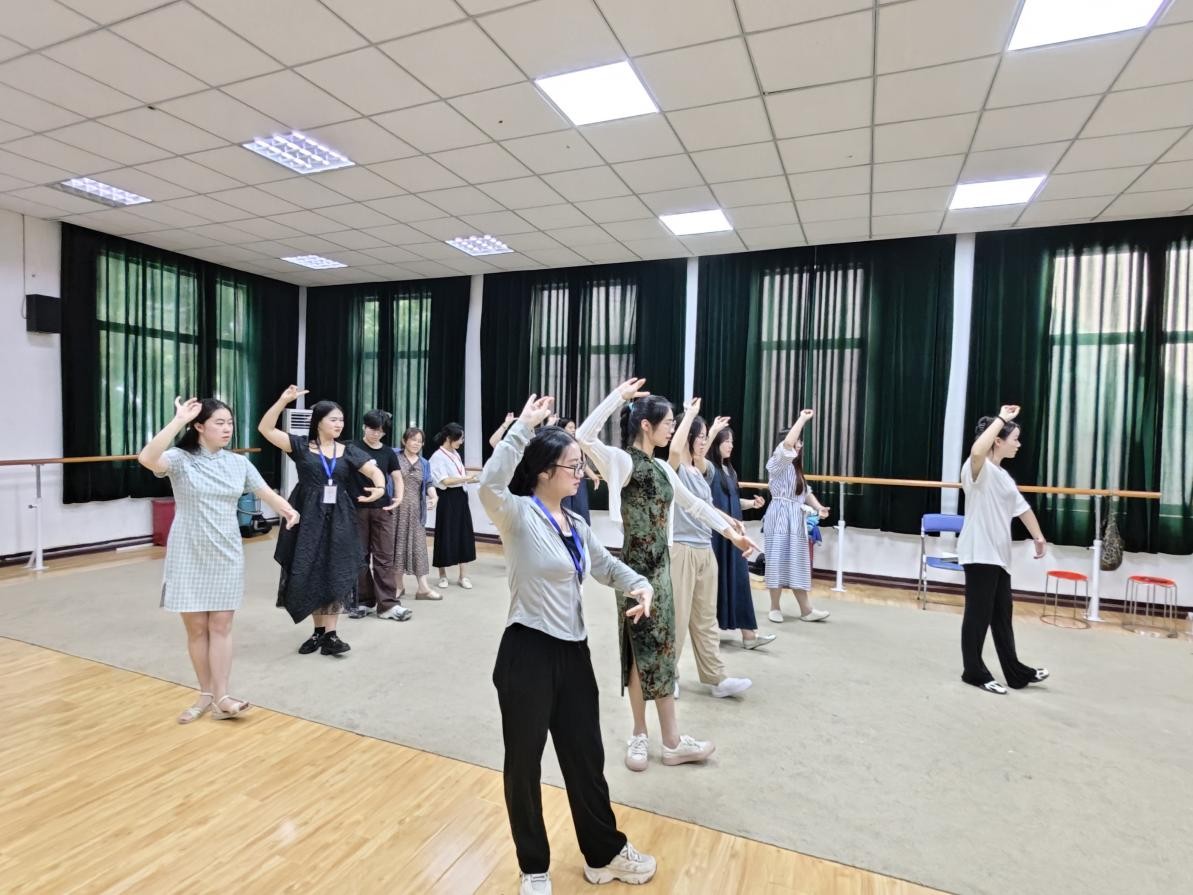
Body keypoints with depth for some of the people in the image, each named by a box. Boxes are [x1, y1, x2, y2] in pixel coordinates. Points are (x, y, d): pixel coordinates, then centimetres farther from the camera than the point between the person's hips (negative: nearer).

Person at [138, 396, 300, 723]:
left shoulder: (239, 463, 3)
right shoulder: (180, 459, -8)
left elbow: (266, 492, -3)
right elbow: (147, 459, -29)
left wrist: (287, 510, -24)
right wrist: (178, 421, -28)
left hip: (226, 554, 2)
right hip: (189, 555, -2)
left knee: (221, 626, 3)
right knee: (196, 627, 7)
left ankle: (220, 697, 8)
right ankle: (205, 694, 21)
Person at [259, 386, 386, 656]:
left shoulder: (348, 451, 5)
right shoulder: (301, 446, 1)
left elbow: (375, 470, -3)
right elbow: (265, 428, -6)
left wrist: (380, 487, -25)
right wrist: (284, 400, -17)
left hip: (338, 520, 1)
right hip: (308, 518, -1)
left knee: (335, 575, 1)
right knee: (310, 575, 5)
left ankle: (330, 634, 7)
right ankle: (319, 630, 20)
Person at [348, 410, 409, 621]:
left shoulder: (388, 452, 7)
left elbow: (397, 478, 12)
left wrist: (398, 497, -5)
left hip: (382, 509, 2)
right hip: (357, 508, -1)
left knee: (384, 556, 0)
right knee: (359, 556, 8)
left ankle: (388, 604, 2)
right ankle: (362, 601, 18)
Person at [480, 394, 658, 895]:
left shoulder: (576, 526, 8)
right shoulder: (518, 515, -14)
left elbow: (608, 567, 18)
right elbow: (490, 484, -35)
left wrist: (640, 586, -2)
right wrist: (524, 427, -34)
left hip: (573, 653, 7)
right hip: (528, 654, -6)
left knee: (586, 757, 19)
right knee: (524, 763, 12)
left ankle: (605, 855, 40)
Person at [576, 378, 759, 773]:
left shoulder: (662, 467, 9)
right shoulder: (622, 461, -14)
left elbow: (694, 504, 19)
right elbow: (584, 437, -32)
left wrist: (732, 532, 22)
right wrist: (619, 395, -28)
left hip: (660, 565, 7)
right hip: (635, 566, -7)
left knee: (660, 648, 12)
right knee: (644, 650, 4)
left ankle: (671, 740, 23)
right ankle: (642, 736, 24)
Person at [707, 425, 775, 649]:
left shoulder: (730, 471, 14)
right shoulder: (709, 468, -10)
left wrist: (752, 503, 2)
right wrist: (713, 431, -41)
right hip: (714, 533, -8)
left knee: (739, 579, 6)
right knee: (713, 578, 3)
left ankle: (748, 633, 10)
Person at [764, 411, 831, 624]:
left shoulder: (795, 467, 19)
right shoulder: (778, 463, -7)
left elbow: (806, 491, 19)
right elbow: (787, 444, -26)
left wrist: (819, 507, 1)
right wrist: (802, 418, -18)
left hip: (796, 519, 8)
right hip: (780, 517, -8)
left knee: (796, 563, 9)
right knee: (779, 561, -2)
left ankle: (806, 610, 12)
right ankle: (775, 608, 10)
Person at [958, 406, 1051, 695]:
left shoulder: (1004, 476, 16)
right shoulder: (978, 469, -14)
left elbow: (1022, 507, 24)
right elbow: (977, 451, -38)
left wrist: (1038, 536, 25)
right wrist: (1002, 418, -28)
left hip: (999, 554, 9)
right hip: (979, 553, -9)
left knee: (1002, 613, 16)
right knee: (978, 614, 1)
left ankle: (1015, 672, 26)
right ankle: (974, 672, 14)